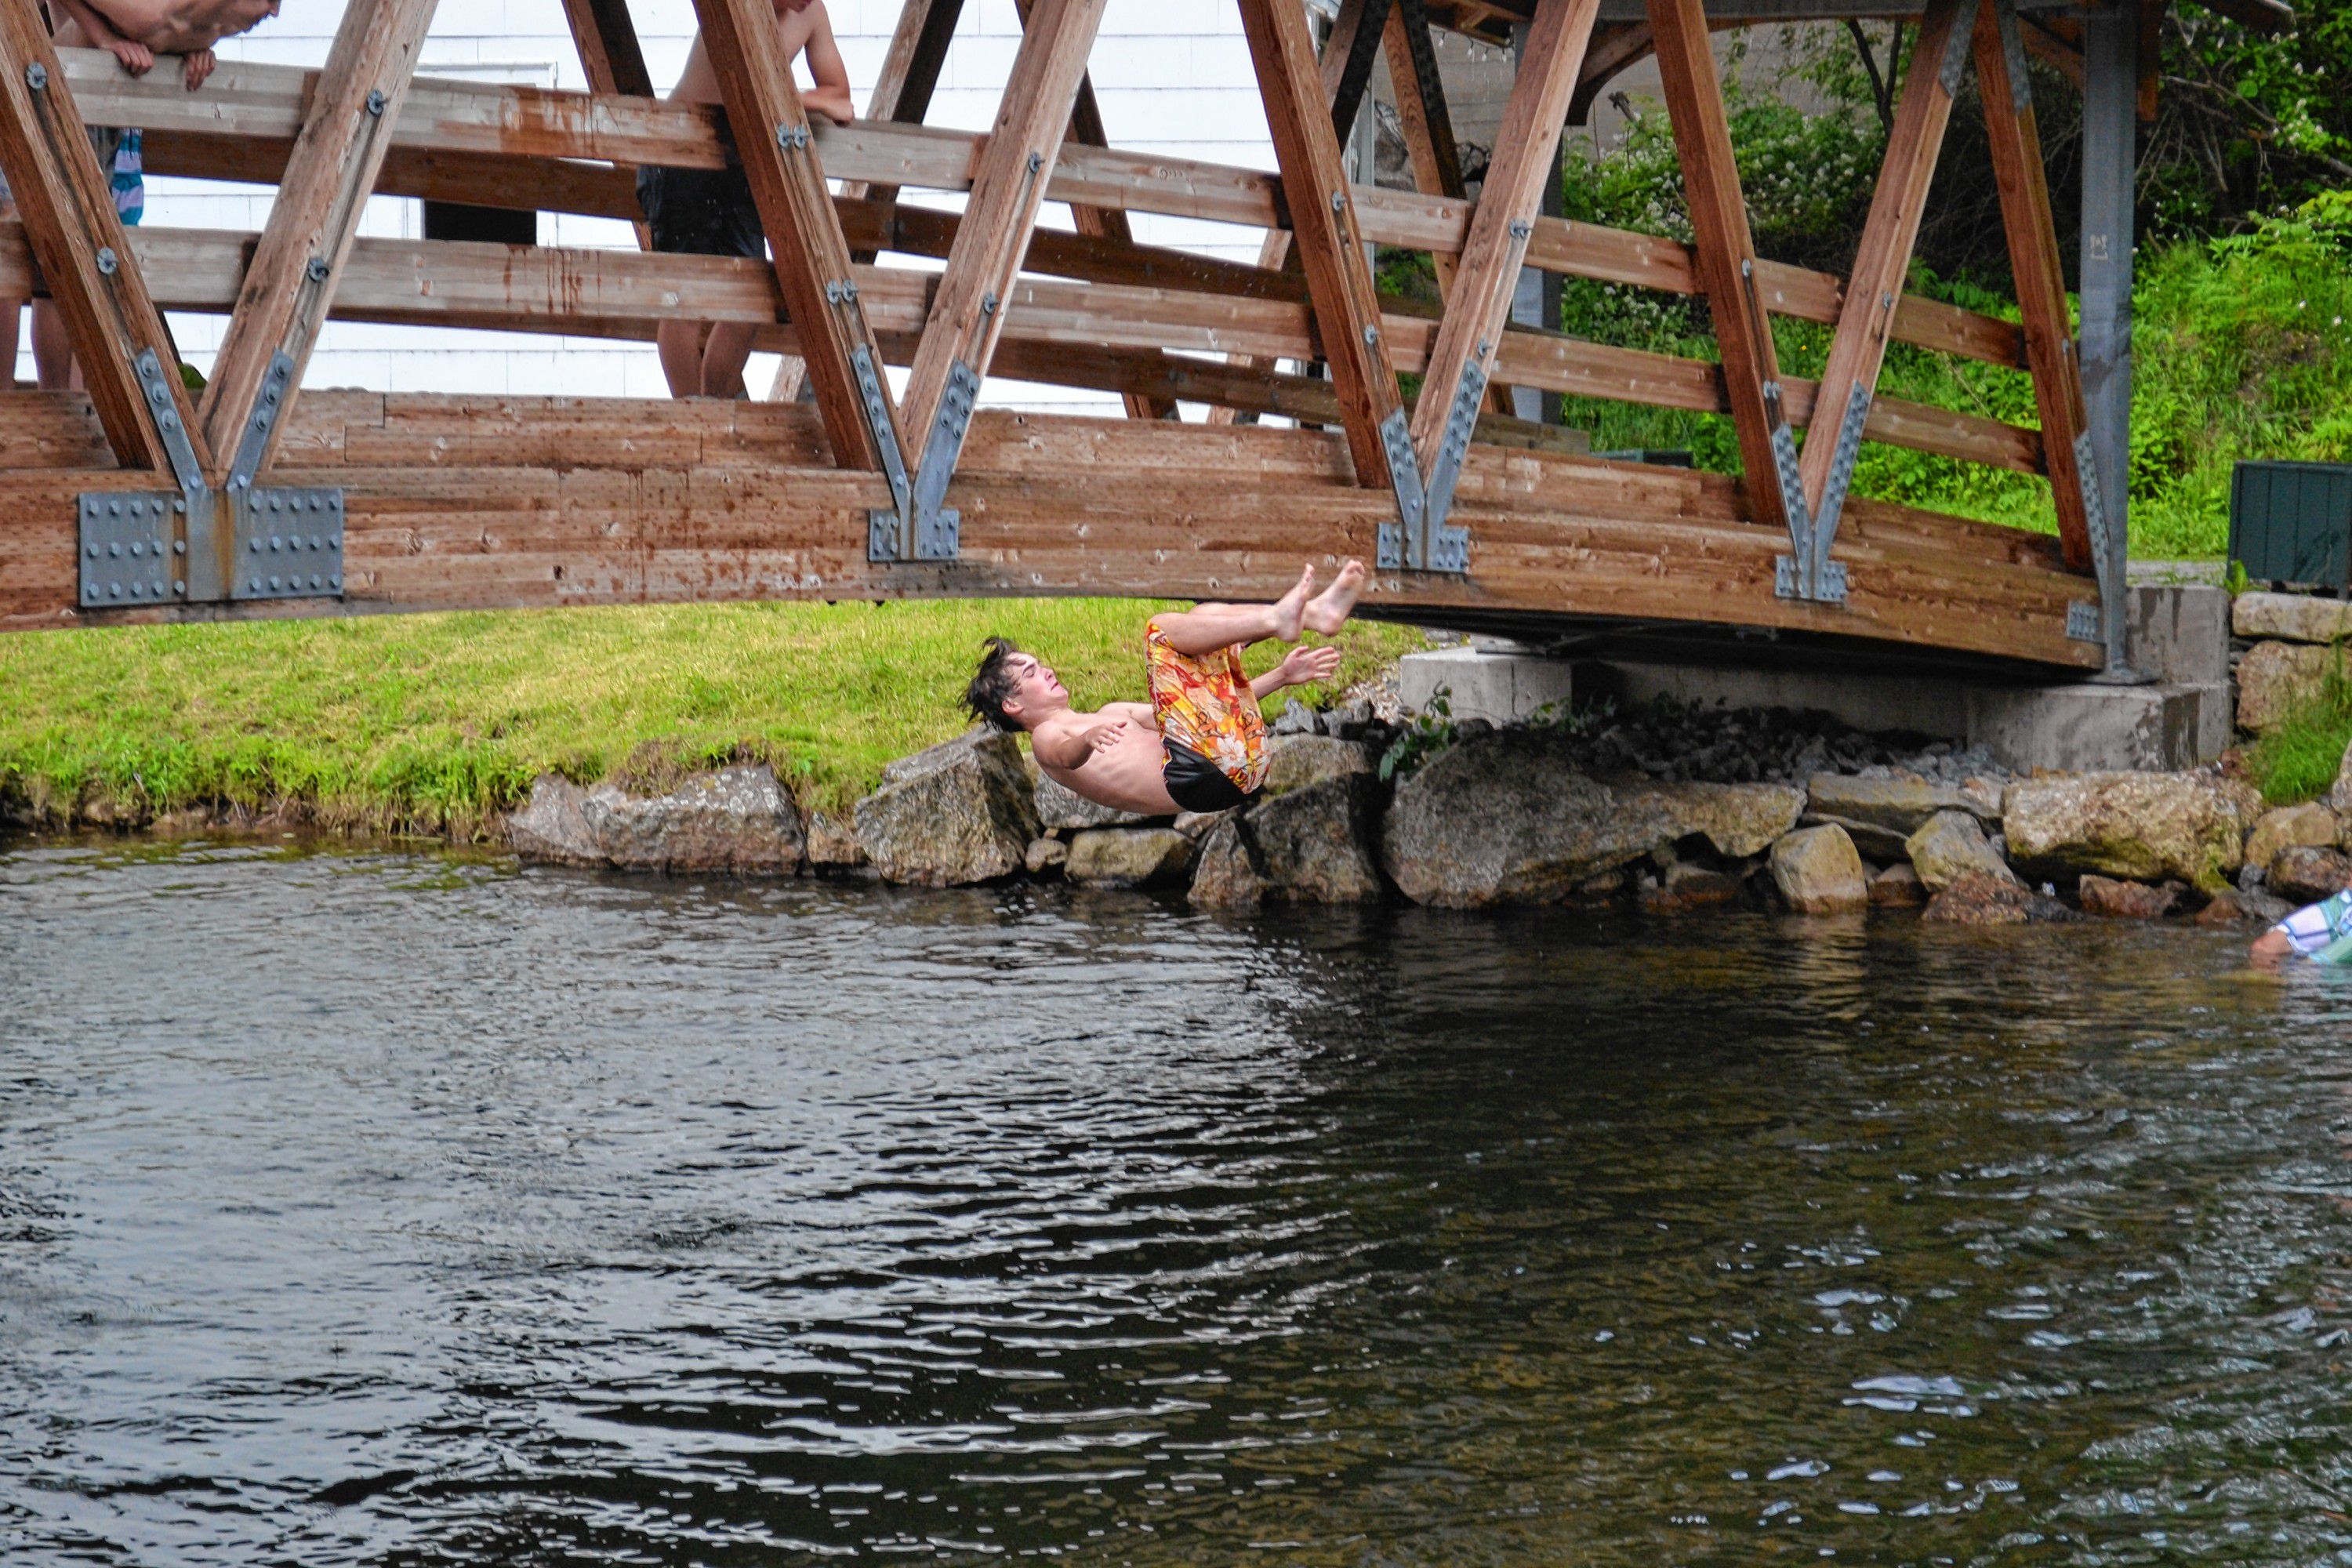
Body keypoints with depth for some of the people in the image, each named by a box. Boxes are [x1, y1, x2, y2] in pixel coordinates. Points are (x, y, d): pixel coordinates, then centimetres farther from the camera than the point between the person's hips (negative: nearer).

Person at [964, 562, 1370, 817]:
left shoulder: (1110, 714, 37)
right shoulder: (1047, 736, 12)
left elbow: (1211, 702, 35)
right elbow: (1065, 755, -16)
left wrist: (1282, 675, 27)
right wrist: (1088, 740, -41)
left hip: (1237, 765, 9)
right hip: (1193, 773, -9)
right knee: (1162, 630, -4)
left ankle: (1316, 611, -5)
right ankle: (1277, 619, -14)